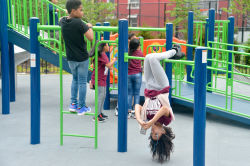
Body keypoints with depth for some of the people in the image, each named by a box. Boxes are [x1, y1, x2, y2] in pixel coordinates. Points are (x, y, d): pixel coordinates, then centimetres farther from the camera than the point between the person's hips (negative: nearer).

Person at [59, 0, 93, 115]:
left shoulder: (63, 21, -1)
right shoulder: (79, 23, -21)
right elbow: (91, 38, -22)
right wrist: (89, 27, -7)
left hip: (70, 58, 6)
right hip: (82, 58, -6)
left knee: (75, 79, 23)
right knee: (82, 82, 6)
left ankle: (73, 104, 21)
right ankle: (81, 108, 13)